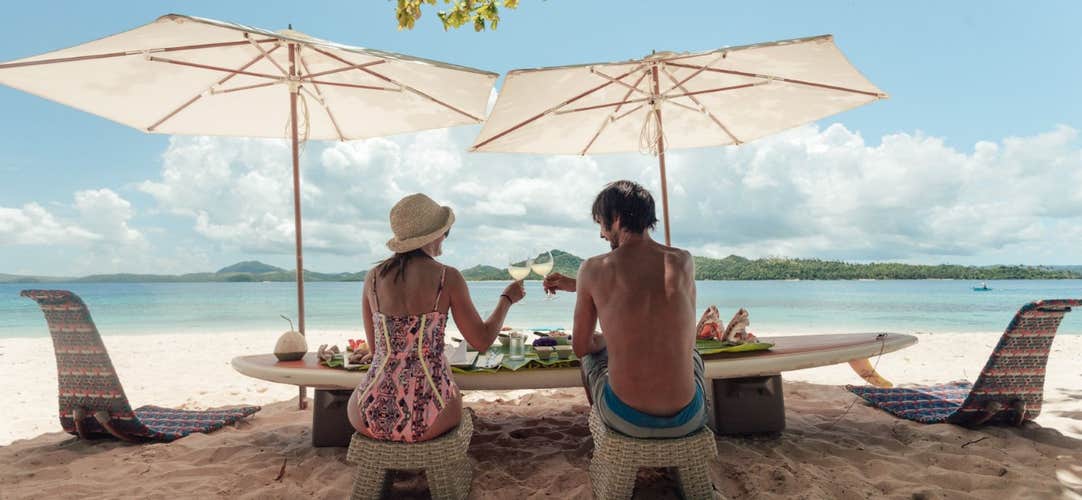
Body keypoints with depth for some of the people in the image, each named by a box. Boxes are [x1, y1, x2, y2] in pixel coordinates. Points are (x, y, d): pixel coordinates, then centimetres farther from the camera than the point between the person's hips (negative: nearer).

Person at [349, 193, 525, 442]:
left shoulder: (373, 277, 3)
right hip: (427, 419, -2)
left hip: (374, 415, 3)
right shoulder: (448, 277, -7)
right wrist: (507, 298, 18)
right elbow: (482, 340, 2)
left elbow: (375, 348, 13)